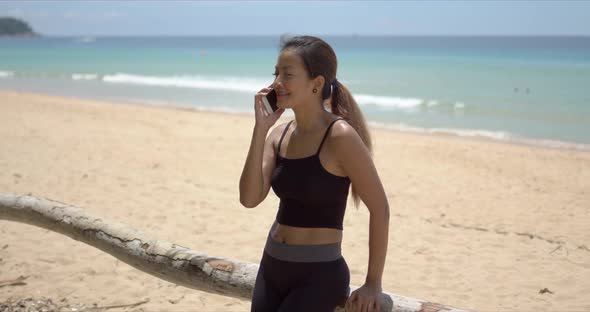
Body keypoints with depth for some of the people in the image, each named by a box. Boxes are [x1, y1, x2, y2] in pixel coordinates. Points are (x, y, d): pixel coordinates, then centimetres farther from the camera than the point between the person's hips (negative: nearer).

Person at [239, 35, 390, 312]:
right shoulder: (279, 135, 4)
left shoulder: (339, 136, -16)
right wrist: (260, 129, -11)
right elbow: (249, 198, -6)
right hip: (271, 267, 7)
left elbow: (379, 208, -13)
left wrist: (373, 283, -9)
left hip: (319, 274, -7)